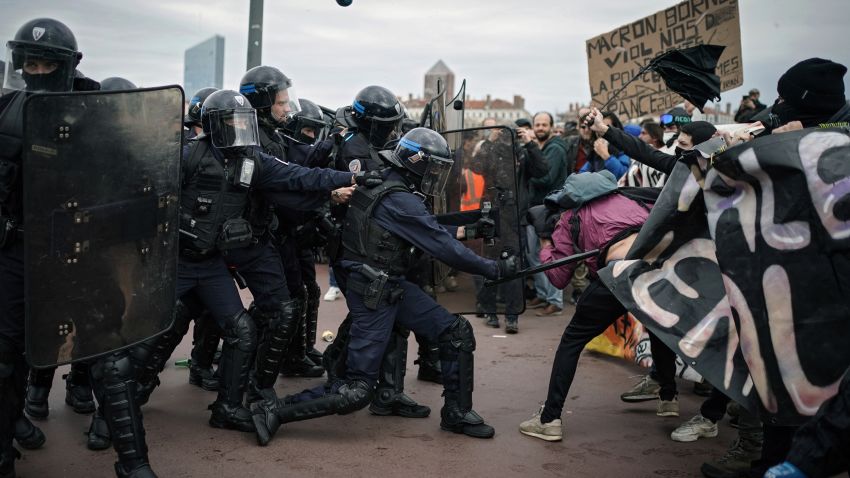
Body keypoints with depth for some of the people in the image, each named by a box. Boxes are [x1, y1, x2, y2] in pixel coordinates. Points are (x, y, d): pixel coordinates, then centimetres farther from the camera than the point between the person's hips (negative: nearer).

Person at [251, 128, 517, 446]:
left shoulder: (382, 183, 7)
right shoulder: (400, 201, -21)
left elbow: (431, 233, 19)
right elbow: (443, 249, -20)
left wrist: (467, 231, 14)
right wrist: (495, 269, -11)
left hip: (393, 286, 10)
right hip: (373, 296, -10)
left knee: (457, 332, 7)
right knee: (357, 391, -4)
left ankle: (456, 414, 19)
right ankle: (274, 412, 5)